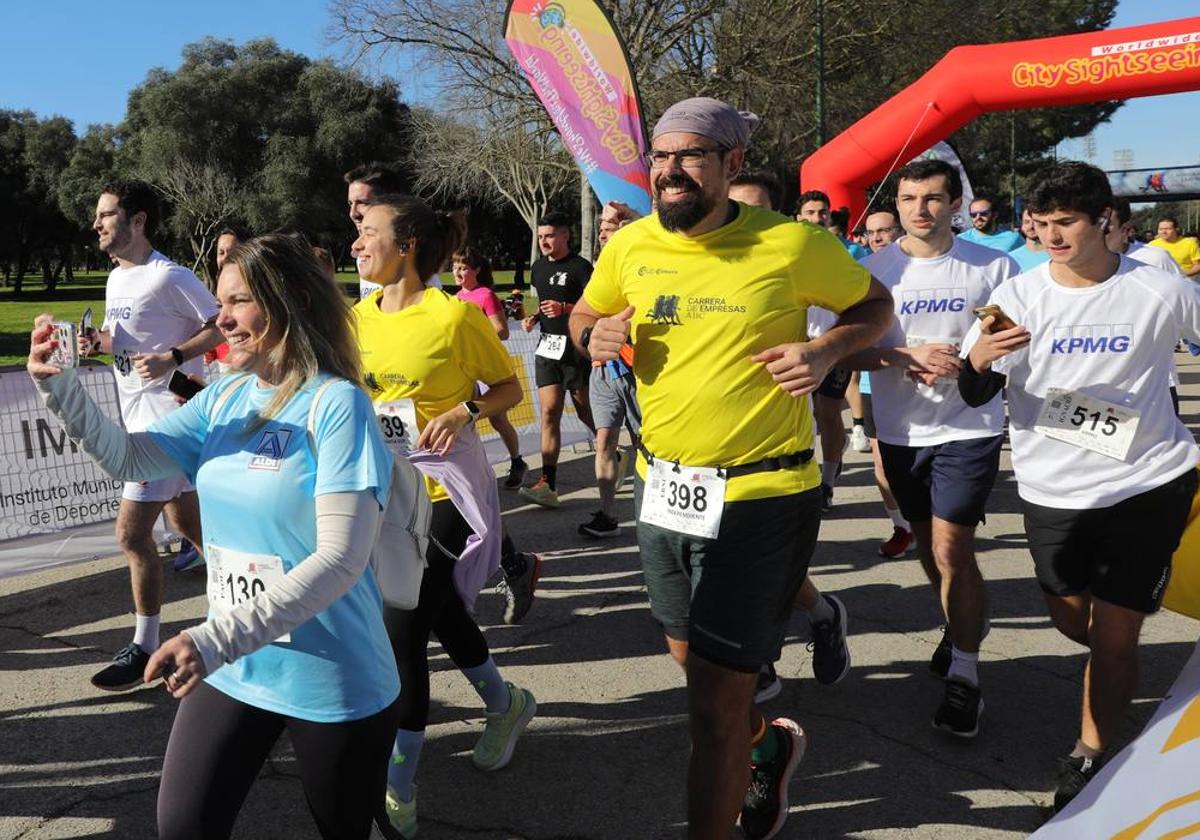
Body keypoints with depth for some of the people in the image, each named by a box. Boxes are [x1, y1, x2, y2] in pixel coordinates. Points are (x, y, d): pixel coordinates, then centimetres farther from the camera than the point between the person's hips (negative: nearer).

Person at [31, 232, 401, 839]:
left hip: (331, 681, -6)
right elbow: (130, 458, 4)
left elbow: (340, 559, -26)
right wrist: (60, 387, -12)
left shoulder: (336, 405, -20)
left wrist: (217, 640, -31)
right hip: (233, 669, 6)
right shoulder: (225, 397, 4)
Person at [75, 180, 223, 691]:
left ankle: (144, 648, 3)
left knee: (131, 532, -9)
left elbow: (221, 327, -13)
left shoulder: (170, 277, -14)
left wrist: (173, 357, -23)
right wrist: (96, 342, 3)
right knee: (183, 520, 17)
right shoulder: (116, 279, 13)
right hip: (137, 413, 10)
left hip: (167, 414, -10)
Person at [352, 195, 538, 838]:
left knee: (402, 632, -9)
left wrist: (463, 411, -21)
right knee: (441, 611, 18)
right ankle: (506, 704, 44)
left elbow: (509, 386, -3)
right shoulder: (359, 317, 4)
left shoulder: (454, 315, -13)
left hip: (443, 493, -6)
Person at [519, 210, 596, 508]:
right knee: (549, 412, -3)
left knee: (585, 411, 6)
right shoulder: (538, 268, 14)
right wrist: (534, 318, 8)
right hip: (547, 348, 6)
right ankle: (548, 484, -8)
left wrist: (564, 309, -26)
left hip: (576, 348, -5)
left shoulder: (580, 267, -8)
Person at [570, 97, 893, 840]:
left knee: (714, 708, 0)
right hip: (662, 486, 6)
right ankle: (769, 744, 54)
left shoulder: (791, 244, -12)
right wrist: (597, 336, -6)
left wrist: (826, 351, -16)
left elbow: (876, 305, 3)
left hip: (761, 495, -5)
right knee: (689, 657, 24)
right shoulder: (630, 245, 0)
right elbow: (585, 314, 17)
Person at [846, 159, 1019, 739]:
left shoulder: (994, 267, -4)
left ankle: (963, 675, 6)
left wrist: (968, 362, -17)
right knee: (927, 546, 17)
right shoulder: (873, 270, -1)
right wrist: (908, 354, -20)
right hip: (900, 431, 3)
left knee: (952, 551, -9)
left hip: (968, 428, -3)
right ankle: (959, 629, 43)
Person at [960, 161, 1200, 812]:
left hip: (1148, 483, -2)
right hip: (1053, 490, 2)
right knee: (1071, 618, 15)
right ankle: (1119, 680, 48)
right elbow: (976, 397, -6)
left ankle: (1090, 756, 18)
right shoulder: (1019, 295, -5)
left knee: (1115, 635, 1)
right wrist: (978, 360, -27)